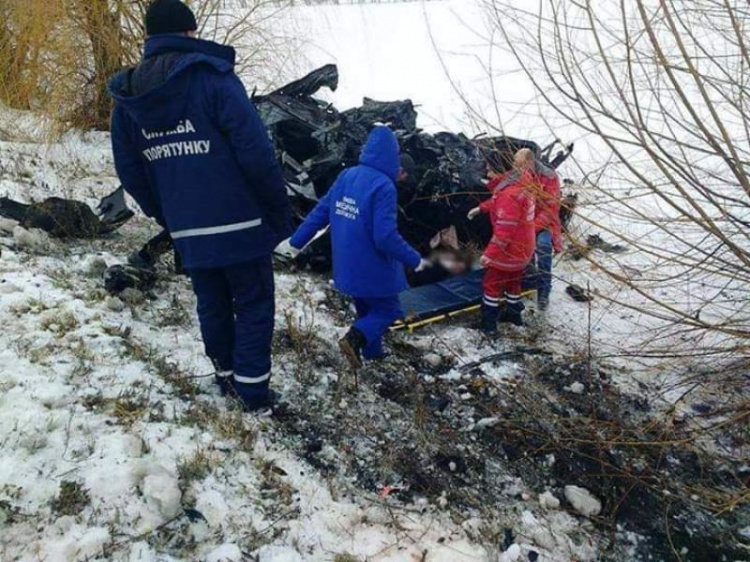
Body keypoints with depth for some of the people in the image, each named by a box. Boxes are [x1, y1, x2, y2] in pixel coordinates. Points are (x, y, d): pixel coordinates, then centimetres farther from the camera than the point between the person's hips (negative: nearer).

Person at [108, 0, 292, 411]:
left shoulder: (127, 96, 6)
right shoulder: (212, 77, -12)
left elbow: (130, 174, 10)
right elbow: (257, 154, -17)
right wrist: (280, 213, -6)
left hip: (187, 234, 5)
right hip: (239, 224, -5)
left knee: (212, 305, 20)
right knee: (253, 305, 8)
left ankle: (226, 377, 34)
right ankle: (253, 391, 13)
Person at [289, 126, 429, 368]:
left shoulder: (346, 176, 0)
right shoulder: (383, 186, -22)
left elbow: (320, 212, 5)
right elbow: (386, 237, -24)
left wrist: (296, 241, 13)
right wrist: (414, 259, -11)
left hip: (348, 266, 7)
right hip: (372, 268, -7)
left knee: (367, 309, 24)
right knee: (388, 310, 10)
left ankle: (372, 350, 32)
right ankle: (355, 338, -11)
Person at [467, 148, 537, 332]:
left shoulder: (510, 193, -30)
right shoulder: (522, 182, 1)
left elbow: (505, 229, -31)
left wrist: (490, 252, -28)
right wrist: (481, 208, 22)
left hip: (509, 249, -9)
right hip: (523, 247, 9)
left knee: (492, 283, 5)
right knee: (513, 281, 24)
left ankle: (488, 323, 13)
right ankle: (514, 314, 39)